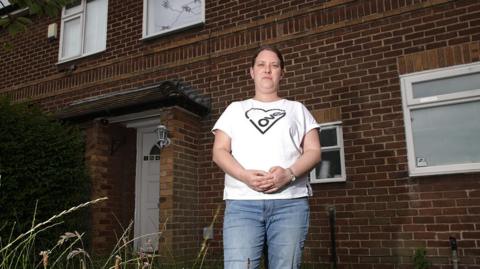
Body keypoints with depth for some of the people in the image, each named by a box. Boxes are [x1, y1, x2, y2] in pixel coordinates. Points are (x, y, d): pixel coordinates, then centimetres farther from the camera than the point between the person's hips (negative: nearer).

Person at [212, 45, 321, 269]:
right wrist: (245, 176, -12)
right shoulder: (235, 109, 20)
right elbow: (219, 151, 9)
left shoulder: (297, 109, 20)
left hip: (290, 202, 1)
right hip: (241, 202, 0)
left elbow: (313, 151, 9)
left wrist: (289, 173, -12)